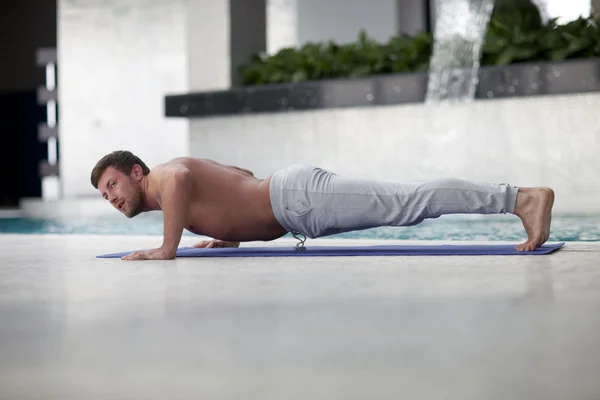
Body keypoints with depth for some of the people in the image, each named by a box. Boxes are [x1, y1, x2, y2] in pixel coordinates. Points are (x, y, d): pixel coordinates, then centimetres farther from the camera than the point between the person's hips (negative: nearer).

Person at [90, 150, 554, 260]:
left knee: (407, 202, -15)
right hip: (290, 195, 9)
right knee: (402, 203, 6)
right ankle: (520, 197, 6)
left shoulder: (161, 176, -3)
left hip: (298, 195, -9)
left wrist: (167, 247, -23)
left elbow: (181, 177, -31)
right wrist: (232, 231, 32)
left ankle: (525, 197, -18)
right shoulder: (174, 185, 26)